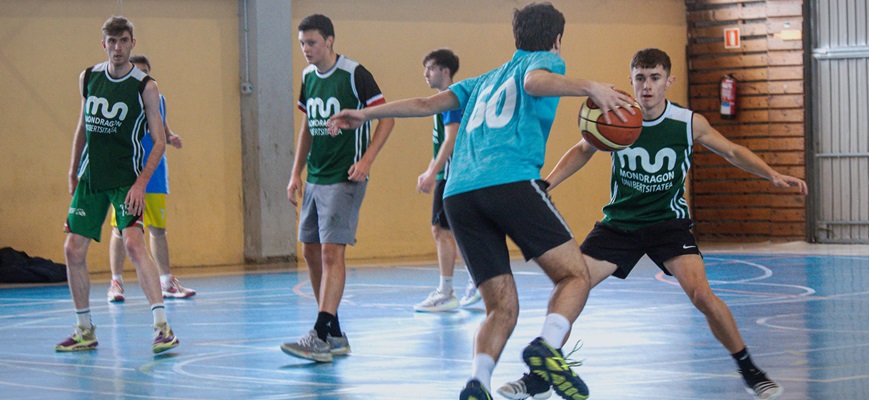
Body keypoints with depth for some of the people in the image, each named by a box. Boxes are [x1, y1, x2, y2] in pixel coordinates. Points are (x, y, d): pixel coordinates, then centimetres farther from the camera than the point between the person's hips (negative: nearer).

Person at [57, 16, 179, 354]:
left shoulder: (145, 87, -8)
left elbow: (159, 141, -7)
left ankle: (162, 327, -22)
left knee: (134, 243, -21)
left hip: (126, 179, -5)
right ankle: (85, 331, 17)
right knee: (73, 250, 3)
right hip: (90, 177, 5)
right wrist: (73, 171, 16)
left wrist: (140, 183, -17)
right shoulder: (88, 78, 6)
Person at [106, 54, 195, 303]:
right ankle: (116, 282, 5)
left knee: (158, 230, 9)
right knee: (120, 229, -1)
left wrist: (171, 138, 2)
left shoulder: (158, 99, 11)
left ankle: (166, 282, 15)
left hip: (154, 177, 4)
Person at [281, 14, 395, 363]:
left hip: (344, 179, -8)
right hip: (315, 178, 8)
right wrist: (296, 172, 15)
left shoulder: (354, 74, -11)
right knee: (310, 252, 8)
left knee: (331, 251, -14)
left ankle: (321, 337, -17)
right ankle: (335, 336, 17)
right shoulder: (308, 77, 10)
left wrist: (366, 160, -18)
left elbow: (386, 117, -9)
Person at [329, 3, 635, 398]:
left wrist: (366, 114, 38)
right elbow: (535, 82, -9)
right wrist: (590, 87, -20)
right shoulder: (545, 61, 16)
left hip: (459, 194, 6)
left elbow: (427, 103, 30)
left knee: (501, 309, 7)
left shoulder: (485, 81, 33)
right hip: (512, 180, -6)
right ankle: (547, 346, -29)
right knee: (575, 275, -2)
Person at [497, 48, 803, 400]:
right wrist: (546, 184, -3)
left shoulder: (688, 123, -14)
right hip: (619, 222, 2)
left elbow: (732, 152, -1)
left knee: (701, 294, -22)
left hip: (669, 222, -2)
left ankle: (750, 371, -2)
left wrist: (773, 175, -15)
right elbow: (582, 151, 8)